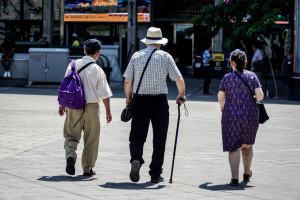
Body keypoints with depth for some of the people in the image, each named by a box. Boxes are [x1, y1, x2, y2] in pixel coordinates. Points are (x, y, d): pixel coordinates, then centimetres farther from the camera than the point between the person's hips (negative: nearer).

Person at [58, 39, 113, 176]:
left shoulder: (73, 65, -2)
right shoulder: (97, 70, -9)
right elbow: (104, 94, -6)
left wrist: (62, 104, 16)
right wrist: (108, 112, 4)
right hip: (91, 107, -2)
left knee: (71, 135, 12)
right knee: (91, 139, 10)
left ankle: (70, 155, -15)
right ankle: (87, 169, 15)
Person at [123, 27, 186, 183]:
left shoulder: (136, 56, 5)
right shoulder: (165, 56, 1)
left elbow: (127, 81, 3)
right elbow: (179, 79, -3)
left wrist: (128, 99, 14)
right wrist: (181, 95, 13)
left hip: (139, 100, 1)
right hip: (159, 101, -1)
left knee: (137, 135, 7)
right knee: (159, 139, 7)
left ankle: (136, 159, -21)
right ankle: (155, 174, 9)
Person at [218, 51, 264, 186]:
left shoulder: (227, 78, -4)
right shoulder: (252, 76, -2)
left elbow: (220, 97, 0)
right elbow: (260, 96, -9)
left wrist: (222, 105, 22)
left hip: (231, 115, -2)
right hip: (250, 114, 2)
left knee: (234, 146, 0)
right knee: (247, 144, 20)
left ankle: (235, 177, -10)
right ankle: (247, 173, 33)